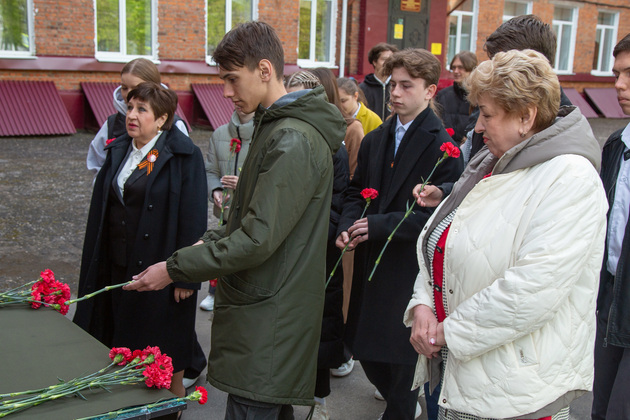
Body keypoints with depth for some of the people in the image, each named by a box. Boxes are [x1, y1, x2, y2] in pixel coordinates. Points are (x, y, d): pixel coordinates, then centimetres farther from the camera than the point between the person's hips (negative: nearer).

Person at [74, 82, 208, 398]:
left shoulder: (184, 156, -12)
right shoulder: (118, 151, 9)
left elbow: (193, 218, -15)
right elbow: (102, 210, 14)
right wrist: (97, 262, 12)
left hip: (158, 266, -6)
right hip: (119, 265, 7)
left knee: (164, 345, 7)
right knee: (124, 338, 16)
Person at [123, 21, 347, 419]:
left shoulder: (294, 141, -20)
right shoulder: (275, 126, 13)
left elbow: (259, 239, -23)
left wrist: (175, 268, -16)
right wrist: (210, 239, 6)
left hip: (268, 321, -10)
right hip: (265, 312, 10)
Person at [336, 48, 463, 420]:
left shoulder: (441, 145, -13)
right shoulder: (376, 139, 11)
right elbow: (357, 190, 16)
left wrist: (379, 226, -20)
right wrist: (348, 227, -4)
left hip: (409, 268, -7)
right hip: (371, 263, 7)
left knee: (399, 354, 6)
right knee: (364, 346, 18)